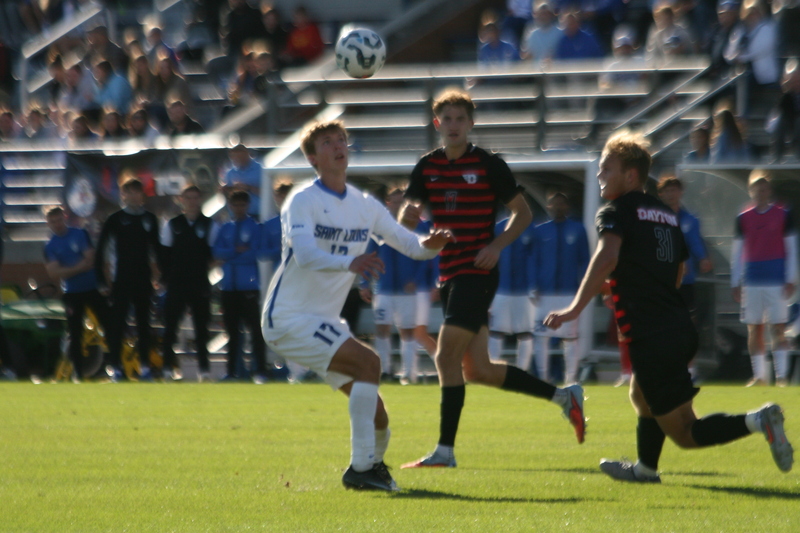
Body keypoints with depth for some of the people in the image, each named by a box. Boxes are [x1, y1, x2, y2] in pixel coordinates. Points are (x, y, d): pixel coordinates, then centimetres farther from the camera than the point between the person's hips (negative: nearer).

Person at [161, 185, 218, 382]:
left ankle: (204, 369, 6)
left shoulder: (210, 226, 6)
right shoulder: (172, 225, 8)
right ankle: (169, 367, 3)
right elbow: (165, 255, 6)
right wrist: (167, 278, -1)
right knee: (170, 327, -2)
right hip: (176, 284, 0)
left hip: (200, 284, 0)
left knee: (201, 328, 2)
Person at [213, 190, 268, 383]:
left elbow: (255, 253, -9)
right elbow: (217, 252, 1)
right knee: (232, 330, 9)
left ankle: (259, 371, -7)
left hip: (249, 286, -5)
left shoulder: (254, 227, 1)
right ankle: (231, 371, 13)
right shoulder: (226, 228, 13)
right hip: (229, 286, 5)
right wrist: (236, 251, -13)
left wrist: (229, 256, -5)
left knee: (255, 329, -8)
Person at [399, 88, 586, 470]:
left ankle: (445, 450, -12)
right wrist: (409, 213, -21)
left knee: (447, 357, -16)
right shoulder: (427, 167, 10)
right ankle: (563, 396, 24)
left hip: (477, 272, -7)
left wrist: (497, 244, -15)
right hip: (449, 275, 7)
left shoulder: (488, 165, -4)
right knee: (477, 370, 9)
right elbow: (405, 221, 3)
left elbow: (522, 212, 0)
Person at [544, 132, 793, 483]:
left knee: (684, 433, -7)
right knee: (642, 396, 33)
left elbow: (606, 257, -24)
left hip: (651, 337, -9)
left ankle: (756, 422, -23)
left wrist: (576, 308, -27)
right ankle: (645, 469, 44)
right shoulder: (667, 215, 19)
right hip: (681, 328, 9)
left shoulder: (616, 212, -5)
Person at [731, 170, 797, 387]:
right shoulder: (743, 218, 9)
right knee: (754, 330, 2)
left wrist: (791, 280, -2)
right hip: (751, 282, 2)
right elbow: (736, 253, 12)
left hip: (777, 280, -2)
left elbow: (791, 250, 5)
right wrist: (735, 283, 7)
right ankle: (759, 376, 8)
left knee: (778, 329, -6)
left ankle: (781, 376, -6)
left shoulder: (783, 215, 4)